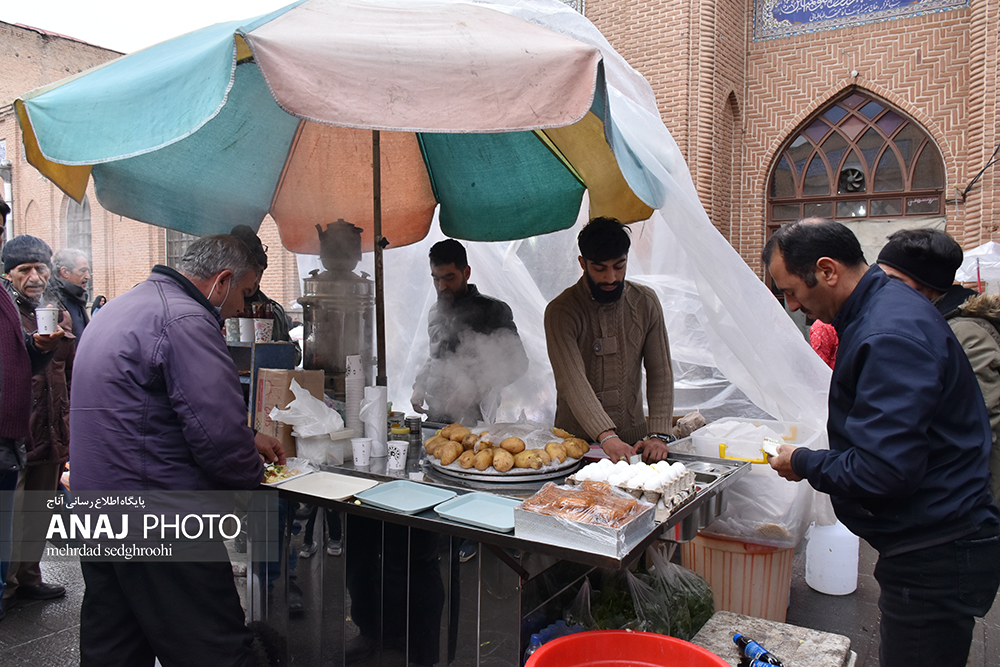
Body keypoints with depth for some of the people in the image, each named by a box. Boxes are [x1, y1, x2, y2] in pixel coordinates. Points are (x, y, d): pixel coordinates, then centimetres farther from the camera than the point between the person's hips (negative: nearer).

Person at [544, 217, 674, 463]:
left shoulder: (646, 302, 4)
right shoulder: (561, 311, -9)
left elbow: (660, 373, 3)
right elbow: (573, 381, -20)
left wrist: (659, 434, -10)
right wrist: (607, 437, -32)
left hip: (633, 441, 3)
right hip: (576, 442, -2)